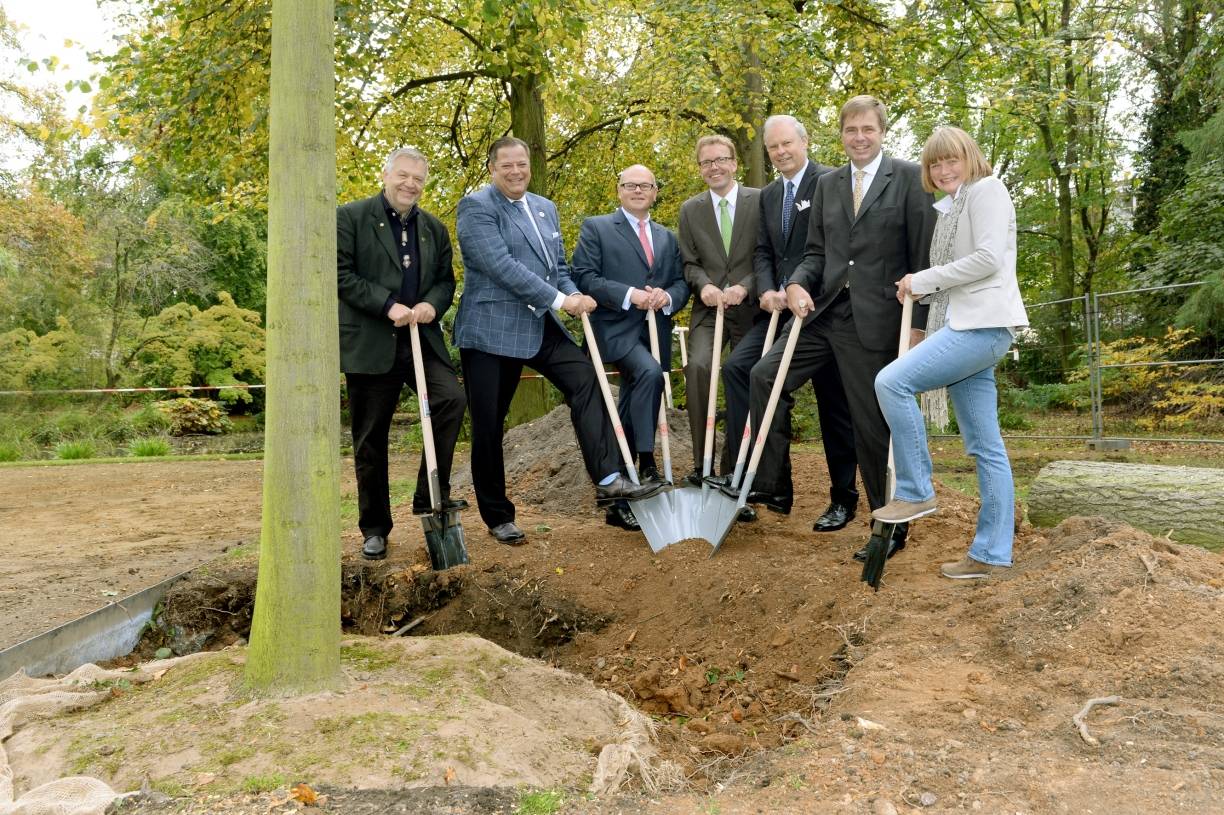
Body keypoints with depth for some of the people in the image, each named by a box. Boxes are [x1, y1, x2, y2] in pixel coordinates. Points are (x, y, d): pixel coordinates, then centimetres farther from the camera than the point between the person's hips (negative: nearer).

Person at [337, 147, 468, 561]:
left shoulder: (434, 228, 15)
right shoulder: (350, 217, 0)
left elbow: (446, 279, 13)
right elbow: (341, 274, -7)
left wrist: (432, 305, -9)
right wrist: (388, 305, -17)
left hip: (421, 339, 3)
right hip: (370, 342, -3)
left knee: (451, 399, -21)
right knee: (370, 439, 4)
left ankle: (430, 495, -6)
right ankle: (374, 528, 17)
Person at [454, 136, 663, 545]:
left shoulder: (546, 208, 16)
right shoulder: (476, 207, -8)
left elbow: (559, 266, 17)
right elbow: (502, 266, -20)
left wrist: (575, 296, -5)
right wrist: (560, 299, -20)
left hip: (541, 325, 6)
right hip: (491, 330, -6)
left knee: (586, 380, -13)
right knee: (488, 427, 1)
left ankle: (608, 481, -13)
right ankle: (498, 517, 15)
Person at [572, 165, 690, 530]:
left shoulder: (667, 238, 21)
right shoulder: (596, 228, 4)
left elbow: (682, 282, 14)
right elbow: (583, 276, -7)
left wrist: (667, 297, -10)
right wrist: (629, 294, -18)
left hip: (655, 332, 5)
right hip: (616, 329, -5)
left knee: (628, 416, 7)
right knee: (649, 372, -34)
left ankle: (619, 502, 13)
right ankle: (646, 464, -24)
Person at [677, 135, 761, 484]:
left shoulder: (760, 201, 1)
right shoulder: (690, 210, 9)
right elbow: (689, 262, 9)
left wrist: (745, 288, -16)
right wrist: (703, 285, -11)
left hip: (750, 307, -1)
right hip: (709, 307, 1)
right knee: (697, 366, -22)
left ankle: (733, 466, 16)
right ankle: (701, 462, -14)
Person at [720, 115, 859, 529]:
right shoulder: (768, 195, 17)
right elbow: (763, 252, 12)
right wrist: (767, 291, -7)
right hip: (782, 308, 7)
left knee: (833, 402, 2)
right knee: (737, 366, -11)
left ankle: (843, 498, 16)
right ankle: (767, 481, -9)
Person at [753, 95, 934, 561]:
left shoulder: (908, 178, -2)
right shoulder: (827, 184, 15)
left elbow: (924, 254, -5)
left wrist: (918, 323, -9)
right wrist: (798, 283, -5)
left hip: (877, 319, -5)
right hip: (826, 311, 6)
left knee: (875, 425, 1)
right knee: (763, 375, -3)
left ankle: (891, 528, 17)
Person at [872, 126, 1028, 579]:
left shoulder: (986, 189, -2)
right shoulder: (950, 208, 24)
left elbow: (988, 258, -15)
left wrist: (924, 280, -10)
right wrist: (920, 288, 5)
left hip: (983, 324, -9)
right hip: (968, 325, 9)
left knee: (892, 381, -20)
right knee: (985, 447, 6)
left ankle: (915, 491, -10)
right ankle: (991, 554, 8)